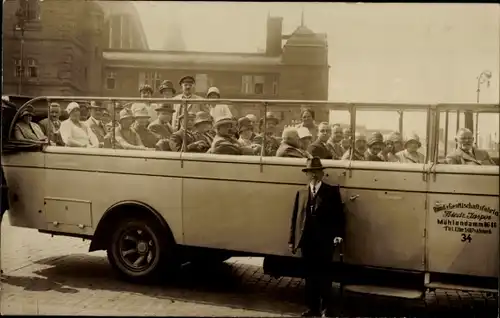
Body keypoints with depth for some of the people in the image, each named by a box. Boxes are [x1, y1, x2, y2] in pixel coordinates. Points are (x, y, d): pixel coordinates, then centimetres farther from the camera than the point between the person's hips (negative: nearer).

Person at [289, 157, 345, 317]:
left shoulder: (332, 191, 3)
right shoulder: (301, 193, 12)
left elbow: (339, 215, -2)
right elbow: (295, 218, 9)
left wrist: (339, 235, -14)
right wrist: (292, 240, 4)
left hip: (325, 241, -3)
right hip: (307, 241, 3)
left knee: (324, 276, 4)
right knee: (310, 276, 10)